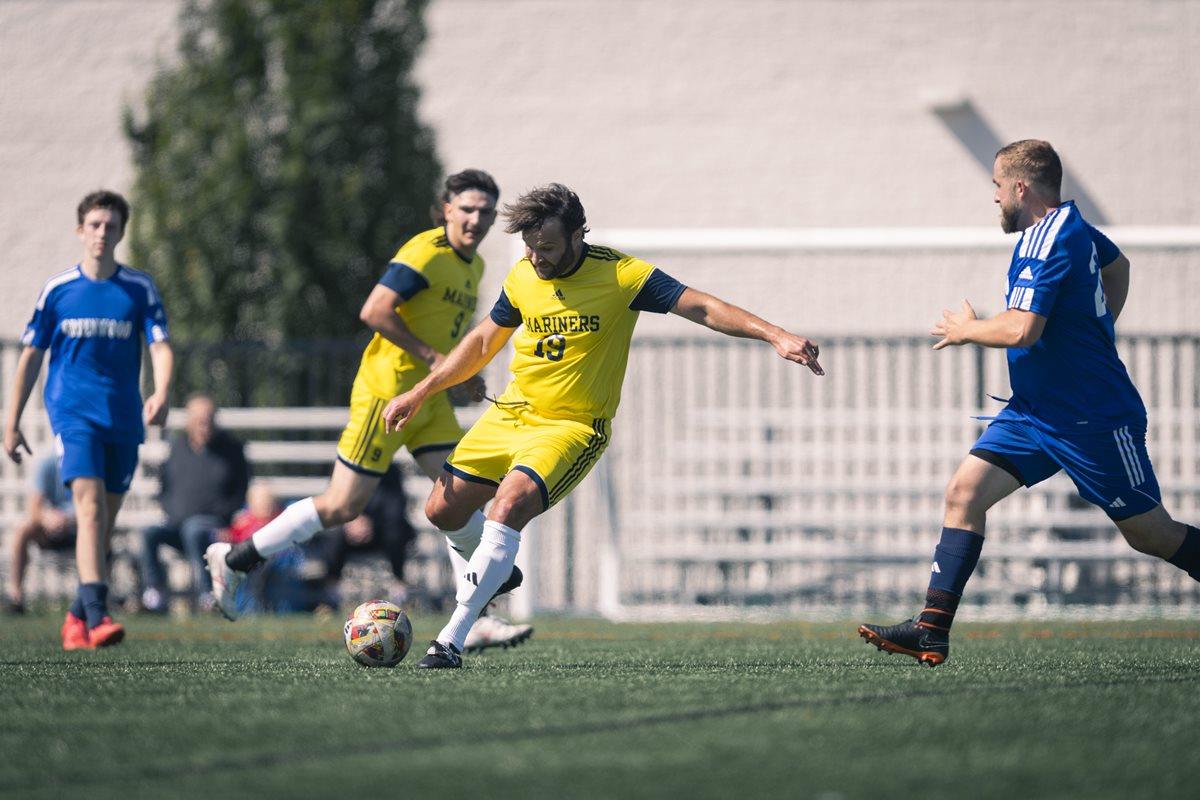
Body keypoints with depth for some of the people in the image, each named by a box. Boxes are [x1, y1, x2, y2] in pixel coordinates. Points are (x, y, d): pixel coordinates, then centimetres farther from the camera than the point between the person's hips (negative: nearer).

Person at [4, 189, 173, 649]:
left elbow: (160, 347, -4)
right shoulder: (57, 291, 4)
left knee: (104, 521, 8)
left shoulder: (140, 290, 4)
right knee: (89, 505, -21)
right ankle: (96, 613, -31)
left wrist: (161, 395, -25)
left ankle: (77, 615, 24)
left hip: (124, 419, 2)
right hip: (73, 412, -2)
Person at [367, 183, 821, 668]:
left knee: (509, 505, -28)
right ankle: (492, 570, 39)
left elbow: (702, 308, -18)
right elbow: (484, 342, 16)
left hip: (573, 427, -6)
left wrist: (777, 336, -30)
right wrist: (419, 394, 14)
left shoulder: (619, 275, -15)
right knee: (442, 512, 3)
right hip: (512, 411, 6)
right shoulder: (522, 278, -1)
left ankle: (451, 642, -25)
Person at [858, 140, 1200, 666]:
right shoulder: (1072, 226, 9)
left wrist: (966, 330, -11)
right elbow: (1117, 266, 30)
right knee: (965, 491, -4)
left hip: (1092, 419, -10)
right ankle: (932, 631, -8)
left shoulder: (1049, 242, -21)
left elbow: (1022, 330, -30)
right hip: (1034, 409, 10)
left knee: (1150, 534, 1)